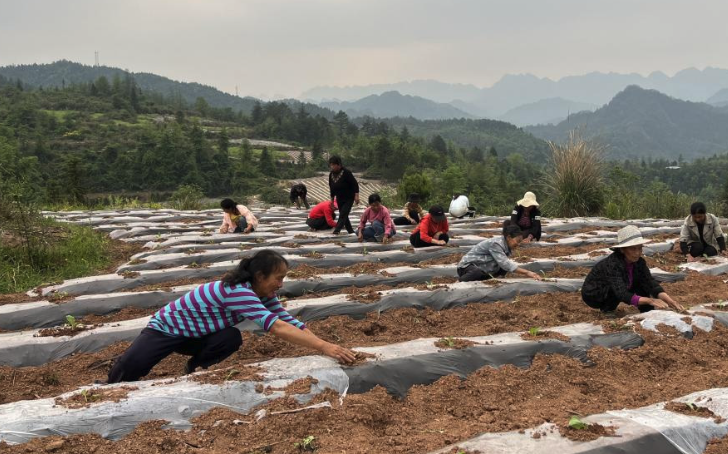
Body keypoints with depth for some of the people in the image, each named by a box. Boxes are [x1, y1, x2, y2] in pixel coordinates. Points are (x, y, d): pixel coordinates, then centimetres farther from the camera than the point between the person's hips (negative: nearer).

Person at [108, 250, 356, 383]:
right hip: (165, 327, -7)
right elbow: (278, 328, -46)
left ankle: (194, 369, 5)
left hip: (195, 333, 7)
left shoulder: (262, 294, -10)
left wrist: (327, 346, -23)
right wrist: (323, 347, -49)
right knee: (131, 366, -27)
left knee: (232, 339, -21)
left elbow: (291, 322, -11)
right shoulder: (238, 292, -37)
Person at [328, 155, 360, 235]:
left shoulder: (346, 172, -18)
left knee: (343, 214, -15)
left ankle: (336, 230, -24)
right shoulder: (331, 175, 0)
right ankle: (350, 231, 18)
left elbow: (355, 184, -17)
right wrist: (332, 199, 14)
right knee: (343, 215, 8)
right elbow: (331, 188, 11)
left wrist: (356, 196, -21)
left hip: (349, 198, -7)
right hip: (339, 198, 7)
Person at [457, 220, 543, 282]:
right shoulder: (495, 244, -25)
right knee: (478, 273, -40)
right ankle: (461, 281, -15)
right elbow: (505, 264, -34)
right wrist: (527, 273, -37)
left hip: (483, 269, 10)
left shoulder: (507, 246, 3)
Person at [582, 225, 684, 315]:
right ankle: (607, 310, -9)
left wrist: (669, 300, -35)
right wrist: (650, 300, -54)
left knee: (641, 283, -10)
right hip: (592, 294, -6)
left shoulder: (639, 262, -15)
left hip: (612, 292, 7)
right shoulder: (612, 264, -35)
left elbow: (651, 283, -18)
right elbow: (622, 294, -44)